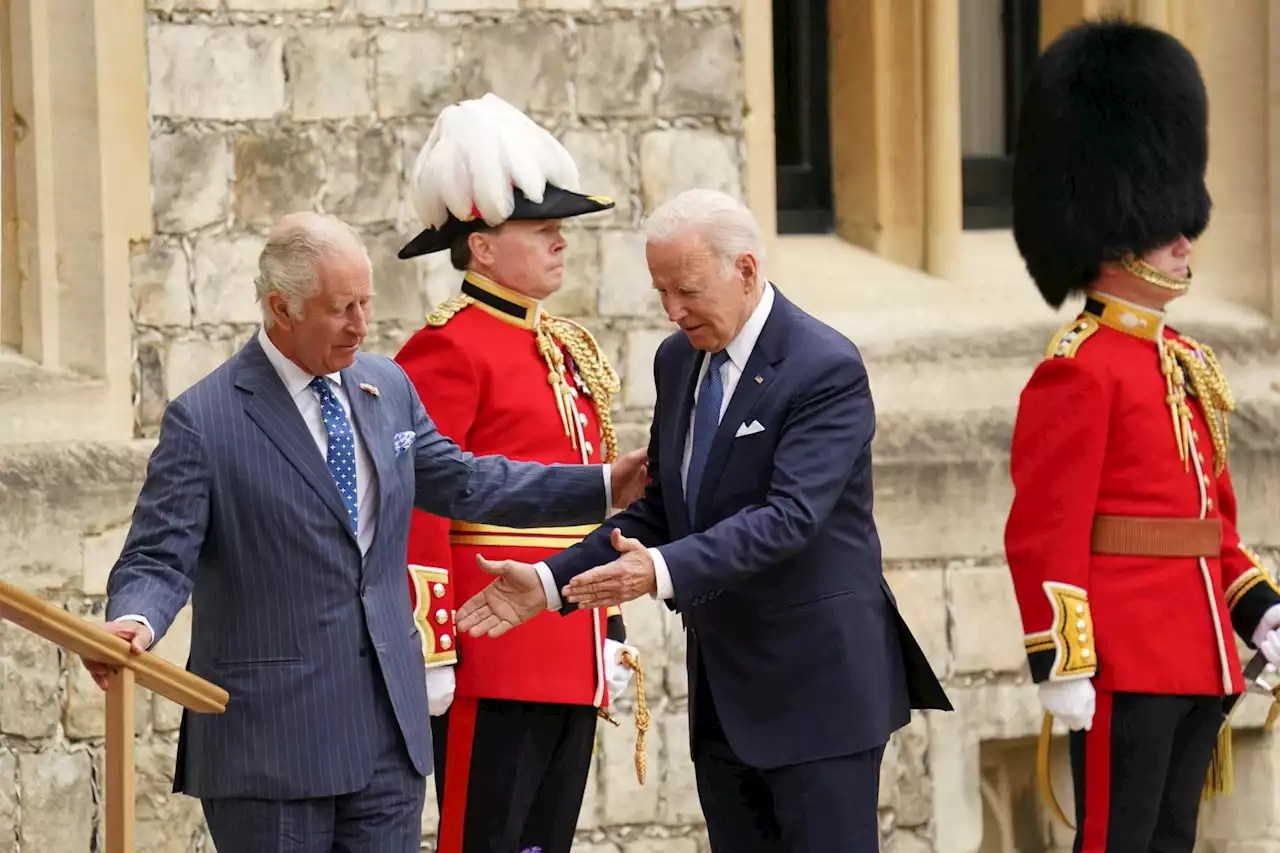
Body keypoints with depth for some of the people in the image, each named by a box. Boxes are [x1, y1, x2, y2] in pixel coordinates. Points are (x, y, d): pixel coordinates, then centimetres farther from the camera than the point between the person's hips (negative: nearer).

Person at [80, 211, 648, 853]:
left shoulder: (387, 389, 11)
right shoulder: (202, 420, -9)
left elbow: (460, 483, 22)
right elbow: (159, 558, -11)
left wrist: (607, 485, 22)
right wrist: (136, 621, -34)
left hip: (388, 732, 6)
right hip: (271, 740, -6)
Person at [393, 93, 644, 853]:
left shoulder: (568, 349, 16)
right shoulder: (450, 349, -10)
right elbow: (416, 508, -15)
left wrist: (612, 638, 19)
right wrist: (430, 651, -18)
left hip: (572, 663, 8)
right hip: (494, 661, -8)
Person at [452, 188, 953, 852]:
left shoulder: (826, 370, -15)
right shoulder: (679, 361, 9)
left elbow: (789, 517, -25)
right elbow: (658, 510, 13)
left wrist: (666, 571, -36)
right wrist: (551, 581, 1)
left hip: (817, 688, -7)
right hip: (723, 689, 7)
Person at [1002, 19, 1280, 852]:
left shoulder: (1189, 365, 17)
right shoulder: (1077, 372, -11)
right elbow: (1045, 536, -15)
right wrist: (1062, 669, -20)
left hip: (1196, 660, 9)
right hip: (1124, 665, -9)